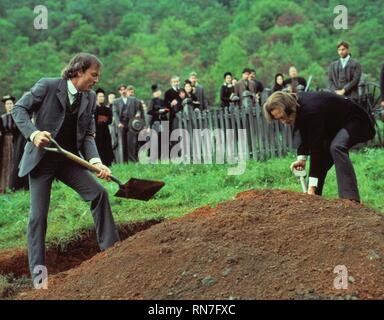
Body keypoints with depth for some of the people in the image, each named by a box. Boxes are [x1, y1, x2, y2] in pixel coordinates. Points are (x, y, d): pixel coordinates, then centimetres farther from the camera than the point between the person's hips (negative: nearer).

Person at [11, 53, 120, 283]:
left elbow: (88, 135, 0)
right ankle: (38, 270, 5)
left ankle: (111, 248, 0)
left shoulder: (90, 98, 2)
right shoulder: (47, 86, -13)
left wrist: (95, 161, -17)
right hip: (41, 159, -4)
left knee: (99, 192, -10)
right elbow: (19, 110, -9)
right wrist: (33, 133, -26)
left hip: (69, 159, 4)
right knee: (38, 214, -4)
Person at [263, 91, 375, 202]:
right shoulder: (296, 104, -9)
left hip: (355, 121, -10)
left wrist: (312, 185, -36)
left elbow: (316, 147, -36)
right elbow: (305, 135, 3)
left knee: (337, 147, -33)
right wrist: (302, 158, -13)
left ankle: (351, 199, -39)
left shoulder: (311, 111, -36)